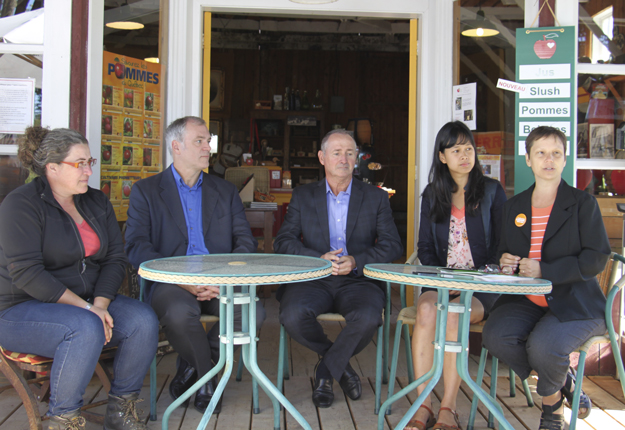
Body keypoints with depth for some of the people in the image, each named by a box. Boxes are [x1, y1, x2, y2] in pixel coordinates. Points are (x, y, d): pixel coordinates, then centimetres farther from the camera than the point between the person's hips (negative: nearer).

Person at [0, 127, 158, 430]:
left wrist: (100, 304, -14)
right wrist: (85, 308, -23)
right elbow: (26, 274, -20)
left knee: (144, 320, -19)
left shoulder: (97, 202, 10)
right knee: (86, 328, -35)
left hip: (87, 303, 6)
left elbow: (115, 259, 4)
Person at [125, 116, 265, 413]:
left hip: (221, 282, 3)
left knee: (254, 312, -27)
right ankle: (206, 376, -4)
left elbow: (245, 242, 9)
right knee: (179, 313, -36)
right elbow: (136, 248, -4)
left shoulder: (226, 191, 18)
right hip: (170, 282, -2)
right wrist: (183, 280, -18)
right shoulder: (146, 191, 8)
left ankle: (193, 364, 0)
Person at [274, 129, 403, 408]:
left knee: (368, 318, -34)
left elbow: (393, 245, 4)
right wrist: (319, 259, -15)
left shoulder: (376, 197, 12)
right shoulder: (303, 196, 13)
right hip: (313, 279, 1)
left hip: (358, 280, 0)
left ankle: (326, 369, -3)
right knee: (292, 316, -31)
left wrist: (356, 262, -15)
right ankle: (340, 364, 0)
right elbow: (283, 241, 3)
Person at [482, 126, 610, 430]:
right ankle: (564, 383, 3)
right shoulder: (514, 206, 15)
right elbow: (505, 252, 23)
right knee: (495, 336, -25)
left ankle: (551, 400, 7)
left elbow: (597, 258, -8)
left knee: (543, 346, -32)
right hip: (525, 300, 4)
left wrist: (545, 270, -18)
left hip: (575, 304, -4)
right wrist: (505, 262, -2)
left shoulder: (582, 203, 0)